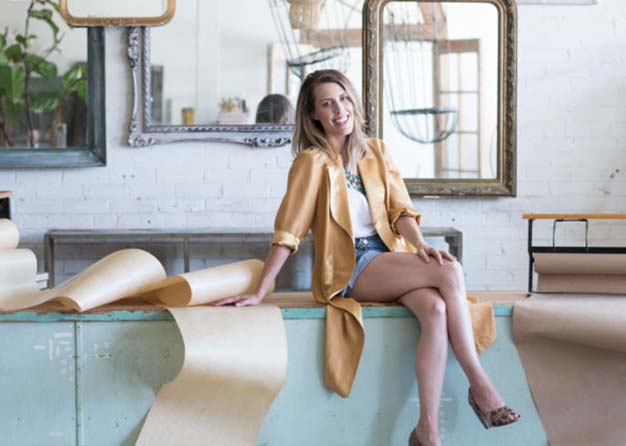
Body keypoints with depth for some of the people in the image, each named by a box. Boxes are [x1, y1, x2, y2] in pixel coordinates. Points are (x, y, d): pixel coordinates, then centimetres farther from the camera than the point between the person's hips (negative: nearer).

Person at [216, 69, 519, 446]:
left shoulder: (376, 152, 12)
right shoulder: (312, 161, -4)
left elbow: (400, 208, 5)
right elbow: (288, 231, -7)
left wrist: (419, 244, -15)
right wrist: (259, 292, -11)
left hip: (392, 257, 5)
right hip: (349, 269, -5)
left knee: (436, 309, -29)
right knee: (451, 272, -26)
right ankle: (480, 385, -21)